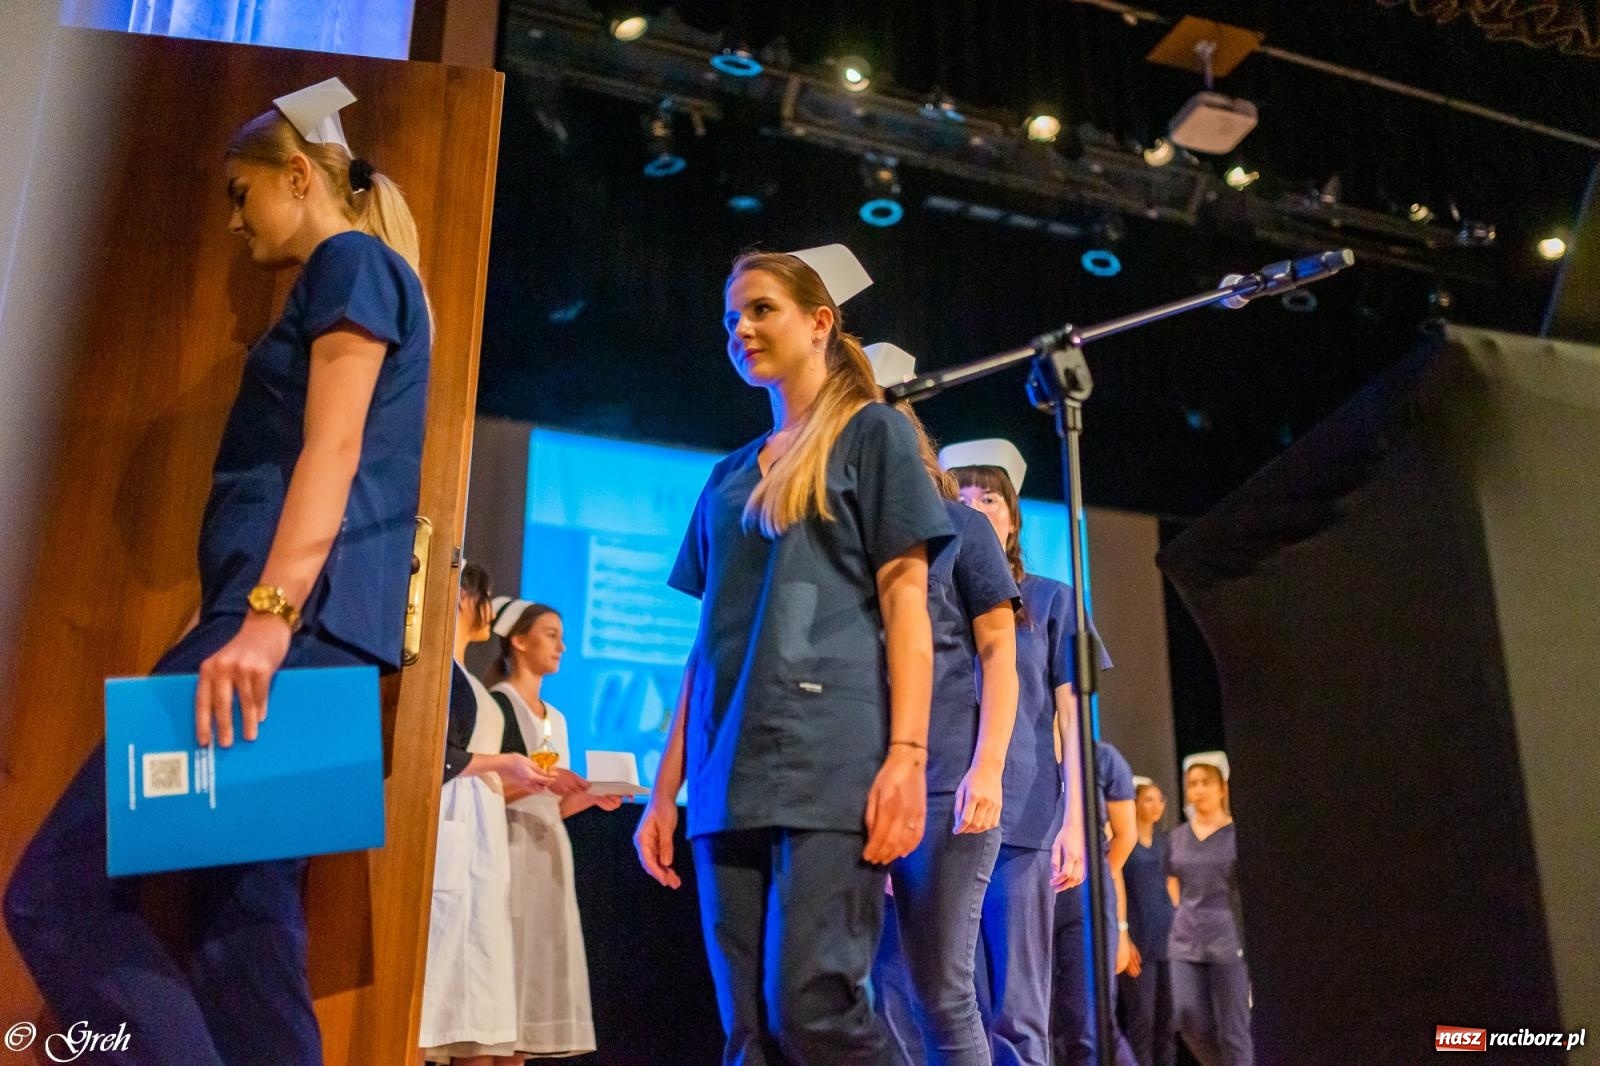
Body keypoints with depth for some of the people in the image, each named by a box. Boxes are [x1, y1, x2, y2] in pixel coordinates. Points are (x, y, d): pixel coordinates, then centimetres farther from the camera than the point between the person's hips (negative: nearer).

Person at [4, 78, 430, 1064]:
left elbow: (333, 447, -14)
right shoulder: (349, 283, 29)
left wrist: (266, 614, -23)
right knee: (246, 917, 6)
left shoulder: (351, 261, 0)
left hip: (301, 617, -10)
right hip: (316, 630, 10)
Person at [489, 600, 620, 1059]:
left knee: (535, 966, 5)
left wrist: (589, 798, 2)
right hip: (509, 851, -8)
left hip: (548, 853, 8)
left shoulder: (556, 718, 19)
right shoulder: (496, 704, -4)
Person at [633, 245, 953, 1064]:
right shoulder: (729, 476, 22)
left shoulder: (872, 432, 7)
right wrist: (666, 787, 13)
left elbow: (904, 598, -3)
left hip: (832, 758, -5)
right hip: (729, 775, 6)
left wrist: (907, 752, -14)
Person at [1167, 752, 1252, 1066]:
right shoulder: (1178, 837, 11)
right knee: (1188, 1017, -5)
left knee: (1232, 1029, -2)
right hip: (1185, 942, 4)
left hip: (1230, 940, -4)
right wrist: (1190, 920, 11)